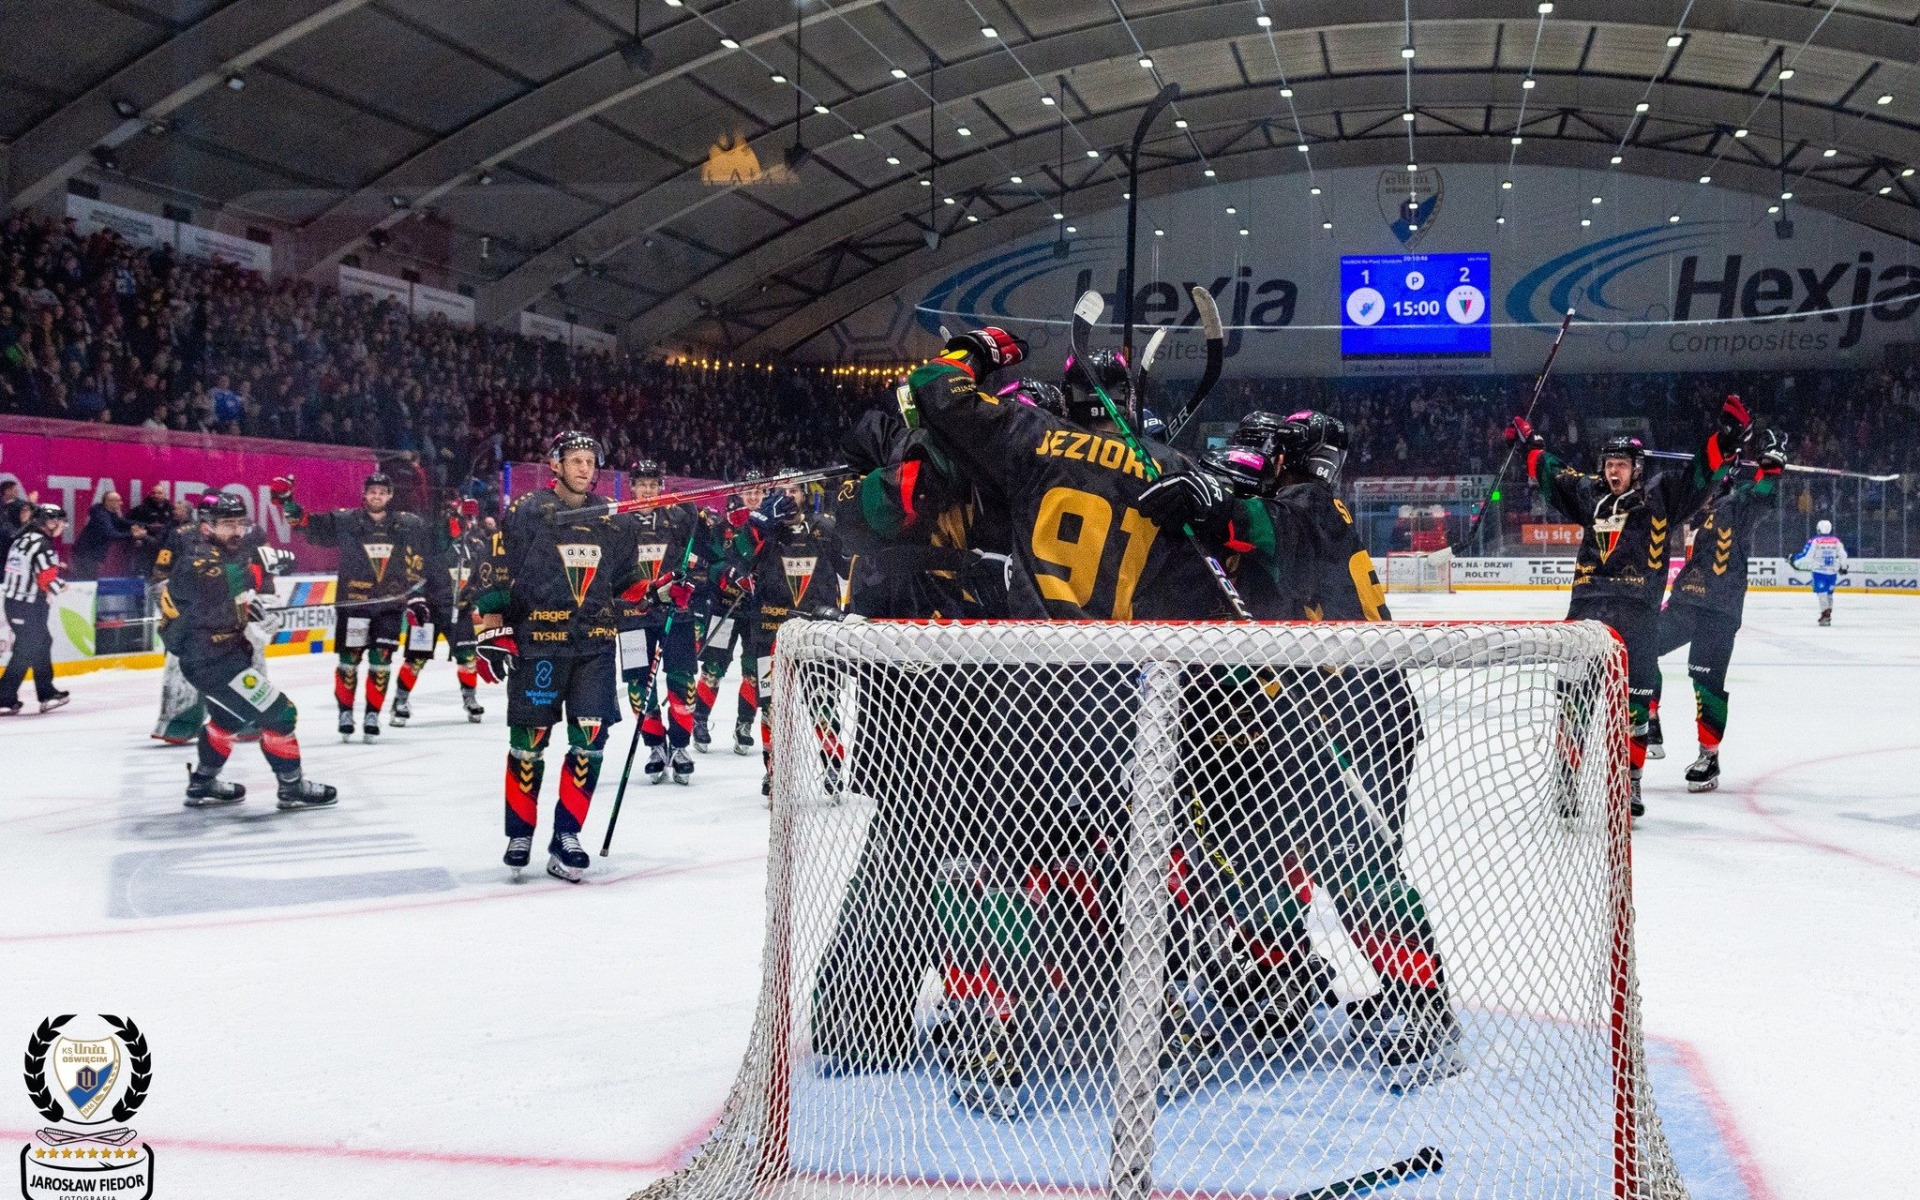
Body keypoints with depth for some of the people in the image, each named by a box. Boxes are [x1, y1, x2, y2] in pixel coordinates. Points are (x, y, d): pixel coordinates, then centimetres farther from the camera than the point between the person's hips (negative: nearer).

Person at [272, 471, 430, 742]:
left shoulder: (408, 526, 5)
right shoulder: (344, 521, 0)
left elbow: (416, 568, 8)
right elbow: (309, 524, -3)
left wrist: (417, 599, 4)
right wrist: (286, 500, -15)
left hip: (390, 603, 1)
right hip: (352, 601, -1)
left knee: (381, 659, 0)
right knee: (349, 657, 1)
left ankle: (372, 715, 10)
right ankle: (345, 712, 15)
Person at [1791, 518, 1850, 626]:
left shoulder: (1814, 541, -7)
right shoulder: (1836, 541, 6)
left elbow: (1805, 555, -8)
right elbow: (1843, 555, 10)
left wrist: (1793, 560, 6)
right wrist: (1843, 567, 25)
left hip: (1819, 571, -5)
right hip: (1832, 572, 5)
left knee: (1821, 593, -6)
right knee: (1829, 593, 16)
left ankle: (1825, 614, -18)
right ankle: (1828, 615, 22)